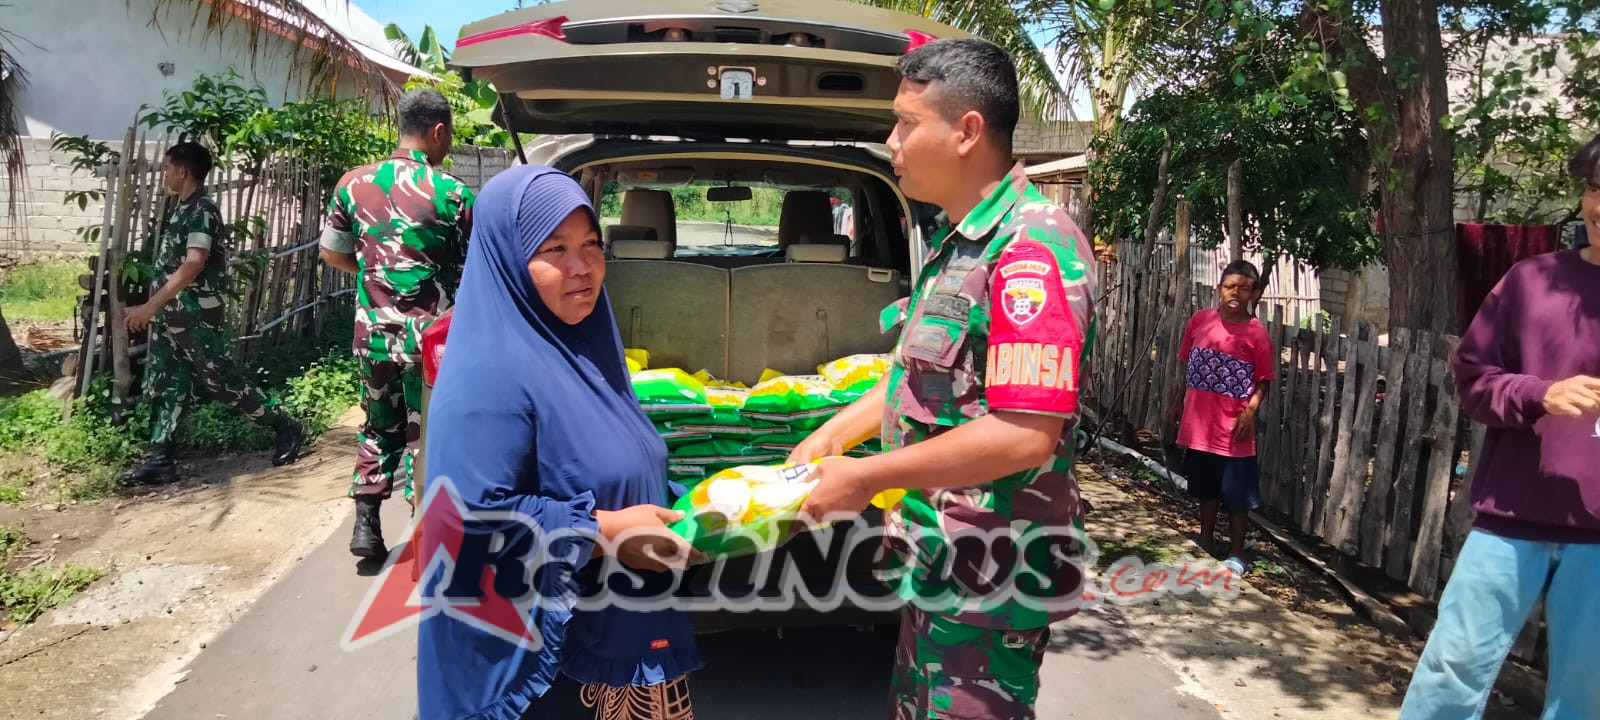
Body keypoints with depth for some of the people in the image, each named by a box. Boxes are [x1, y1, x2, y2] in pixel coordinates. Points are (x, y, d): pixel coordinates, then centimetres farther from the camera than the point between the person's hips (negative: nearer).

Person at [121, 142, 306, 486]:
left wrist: (151, 305, -32)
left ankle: (286, 428, 10)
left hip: (196, 317, -9)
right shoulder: (182, 210, 14)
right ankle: (160, 460, 12)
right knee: (163, 387, 8)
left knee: (222, 382, -3)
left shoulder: (202, 210, -15)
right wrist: (156, 309, 24)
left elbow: (194, 264, -27)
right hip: (170, 316, 9)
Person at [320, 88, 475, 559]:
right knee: (427, 433, 8)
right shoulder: (452, 193, -12)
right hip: (431, 338, -4)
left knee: (379, 426, 20)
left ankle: (365, 524, 18)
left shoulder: (353, 183, 1)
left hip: (372, 332, 4)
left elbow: (332, 254, 11)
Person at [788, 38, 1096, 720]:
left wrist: (865, 477, -22)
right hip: (938, 558, 9)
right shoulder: (955, 239, 8)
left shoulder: (1032, 248, -23)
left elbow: (1027, 434, -29)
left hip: (989, 578, -9)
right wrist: (833, 433, 11)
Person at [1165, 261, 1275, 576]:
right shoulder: (1200, 320, 1)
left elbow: (1263, 380, -6)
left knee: (1237, 496, 5)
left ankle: (1236, 554, 19)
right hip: (1200, 423, 4)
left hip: (1233, 428, -4)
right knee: (1206, 488, 19)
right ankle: (1206, 541, 35)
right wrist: (1178, 401, 13)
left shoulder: (1256, 333, -9)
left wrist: (1250, 411, -19)